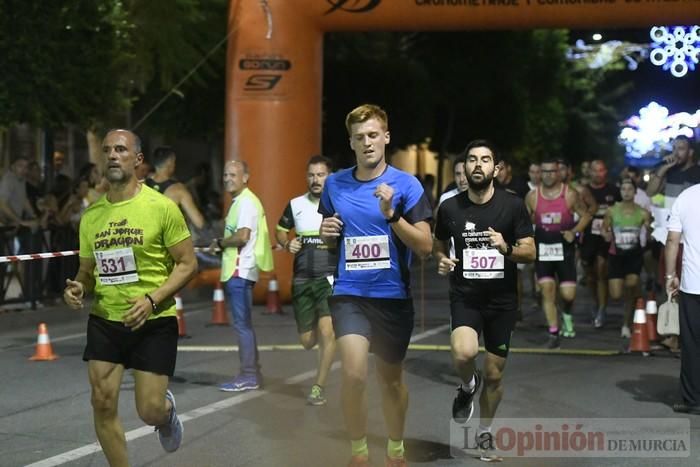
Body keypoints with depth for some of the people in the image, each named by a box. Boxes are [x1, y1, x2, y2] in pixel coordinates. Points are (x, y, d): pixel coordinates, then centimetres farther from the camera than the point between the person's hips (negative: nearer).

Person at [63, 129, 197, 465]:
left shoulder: (162, 207, -9)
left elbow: (187, 264, -7)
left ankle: (167, 411, 37)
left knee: (149, 412, -2)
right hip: (104, 321, 4)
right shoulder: (91, 216, 5)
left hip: (154, 323, -4)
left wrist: (153, 299, -20)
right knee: (103, 404, -3)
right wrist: (78, 288, -8)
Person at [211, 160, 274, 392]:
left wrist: (219, 243, -9)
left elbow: (242, 235, -22)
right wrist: (222, 245, 7)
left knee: (242, 324, -7)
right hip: (235, 271, 11)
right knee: (244, 324, 14)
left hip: (240, 271, -11)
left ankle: (248, 376, -4)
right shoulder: (239, 201, 19)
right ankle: (252, 373, 19)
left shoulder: (246, 202, -13)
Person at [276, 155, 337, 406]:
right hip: (302, 279, 3)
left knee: (326, 330, -20)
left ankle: (319, 387, -9)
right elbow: (280, 230, 21)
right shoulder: (296, 205, 7)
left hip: (330, 277, -3)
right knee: (307, 341, 7)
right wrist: (287, 244, 0)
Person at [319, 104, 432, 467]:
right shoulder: (335, 184, 4)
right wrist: (326, 233, -5)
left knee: (391, 378, 14)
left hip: (393, 295, 0)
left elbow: (425, 247, -9)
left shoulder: (407, 185, -6)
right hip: (349, 294, 1)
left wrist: (391, 215, -22)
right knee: (354, 372, -20)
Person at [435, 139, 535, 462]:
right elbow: (439, 245, 16)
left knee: (494, 375, 9)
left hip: (502, 301, 1)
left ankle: (485, 433, 34)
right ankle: (468, 386, 7)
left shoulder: (513, 206, -5)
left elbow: (530, 253, -3)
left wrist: (506, 248, -23)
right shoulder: (450, 208, -1)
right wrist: (441, 261, -6)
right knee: (464, 353, -29)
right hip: (464, 298, -1)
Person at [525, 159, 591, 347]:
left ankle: (567, 315, 31)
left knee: (568, 294, -4)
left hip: (564, 248, -1)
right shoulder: (532, 196, 0)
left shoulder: (570, 194, -5)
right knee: (547, 290, -7)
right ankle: (553, 333, 1)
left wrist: (574, 232, -12)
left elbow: (585, 216, 3)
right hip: (542, 248, 1)